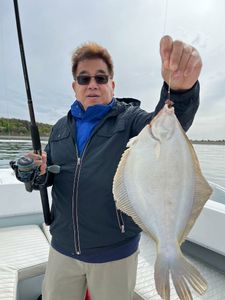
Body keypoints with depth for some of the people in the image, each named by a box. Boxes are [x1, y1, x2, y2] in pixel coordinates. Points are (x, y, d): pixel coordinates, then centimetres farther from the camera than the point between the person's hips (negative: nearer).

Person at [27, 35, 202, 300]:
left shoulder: (129, 118, -8)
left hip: (115, 251, -3)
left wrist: (180, 88, -47)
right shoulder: (61, 127, 5)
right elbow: (47, 174, 11)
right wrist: (37, 171, -12)